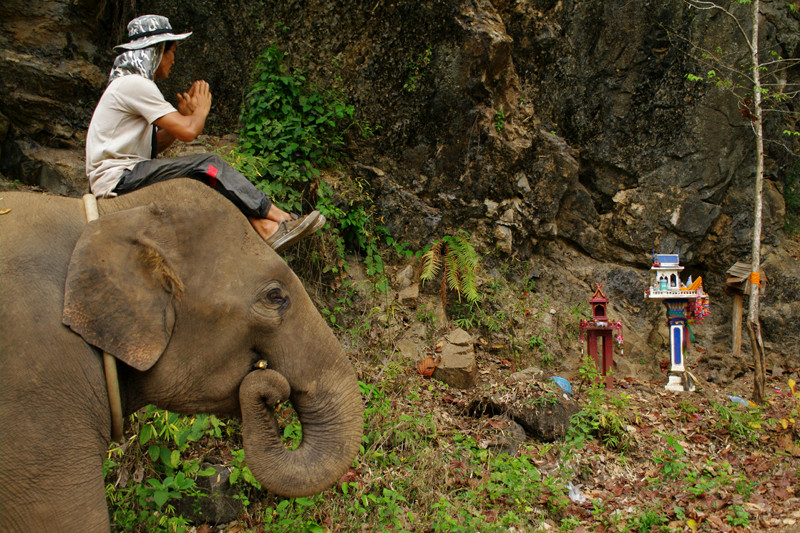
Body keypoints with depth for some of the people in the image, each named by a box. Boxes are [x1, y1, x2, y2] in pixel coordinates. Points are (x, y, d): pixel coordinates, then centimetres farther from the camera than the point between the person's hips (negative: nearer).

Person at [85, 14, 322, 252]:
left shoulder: (132, 84, 20)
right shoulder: (135, 84, -13)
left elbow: (154, 146, 17)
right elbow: (188, 132, -19)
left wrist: (184, 115, 6)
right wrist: (201, 109, 2)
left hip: (125, 175, 10)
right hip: (118, 179, -10)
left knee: (208, 171, -1)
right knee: (209, 164, -17)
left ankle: (265, 228, -15)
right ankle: (280, 217, -12)